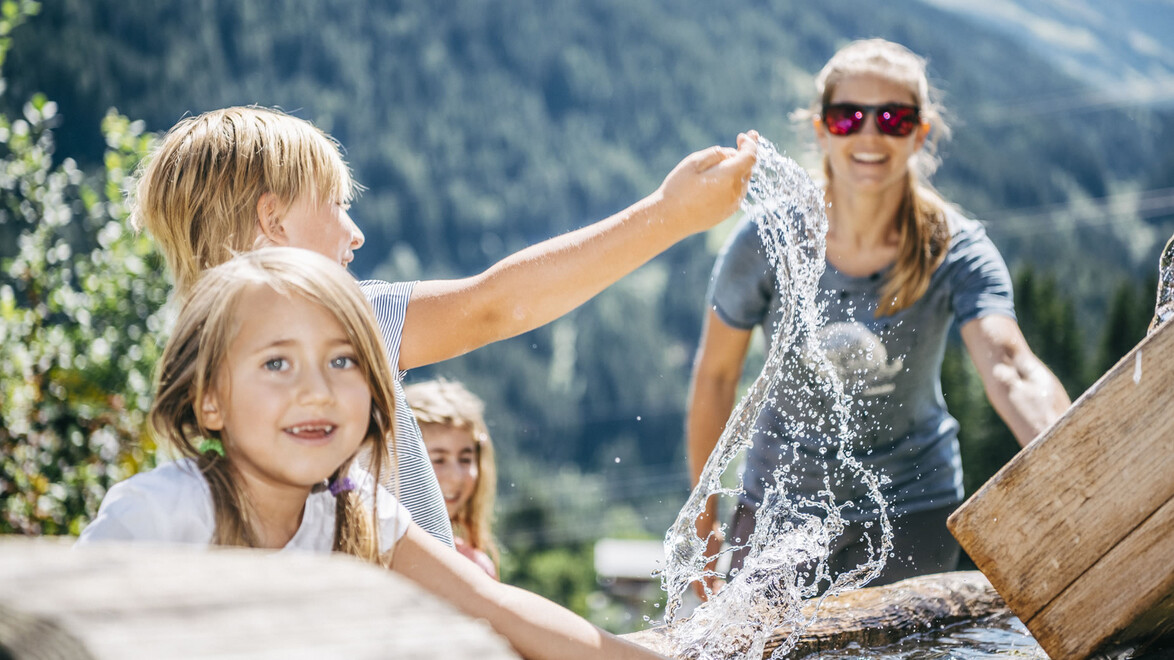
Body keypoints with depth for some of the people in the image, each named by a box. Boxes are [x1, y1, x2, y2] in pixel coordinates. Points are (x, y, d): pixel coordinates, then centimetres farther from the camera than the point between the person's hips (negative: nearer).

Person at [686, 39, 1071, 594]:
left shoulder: (957, 251, -16)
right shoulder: (766, 242, -15)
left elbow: (1009, 368, -32)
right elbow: (715, 374, -3)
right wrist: (702, 521, 3)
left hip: (912, 510, 0)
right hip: (781, 503, 0)